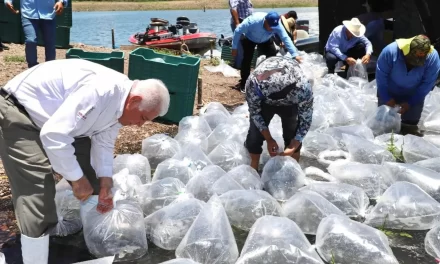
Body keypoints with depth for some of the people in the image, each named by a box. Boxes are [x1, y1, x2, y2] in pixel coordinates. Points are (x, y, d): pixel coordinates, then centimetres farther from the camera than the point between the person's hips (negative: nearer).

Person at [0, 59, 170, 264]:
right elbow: (53, 135, -37)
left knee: (92, 182, 12)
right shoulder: (100, 91, -35)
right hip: (18, 112, -9)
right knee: (39, 198, -15)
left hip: (55, 118, 9)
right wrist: (76, 177, -26)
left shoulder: (119, 101, -4)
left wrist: (105, 180, 1)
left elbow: (104, 141, 9)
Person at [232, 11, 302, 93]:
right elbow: (238, 31, -30)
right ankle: (243, 84, 0)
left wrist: (295, 54, -42)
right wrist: (234, 47, -26)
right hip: (249, 39, -3)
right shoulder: (253, 21, -42)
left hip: (266, 40, 3)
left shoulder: (277, 25, -34)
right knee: (247, 60, -14)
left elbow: (286, 39, -34)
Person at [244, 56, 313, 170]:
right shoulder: (253, 82, -40)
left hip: (291, 103, 0)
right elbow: (255, 112, -21)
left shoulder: (302, 86, -43)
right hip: (264, 101, 1)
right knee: (256, 133, -2)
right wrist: (269, 139, -19)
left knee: (292, 134, 0)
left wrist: (293, 147, -32)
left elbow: (306, 119, -28)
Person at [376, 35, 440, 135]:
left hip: (413, 96, 1)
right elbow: (381, 76, -19)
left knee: (410, 129, 6)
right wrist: (386, 98, -19)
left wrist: (410, 102, -18)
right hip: (389, 93, -1)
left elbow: (428, 83, -17)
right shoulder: (391, 51, -30)